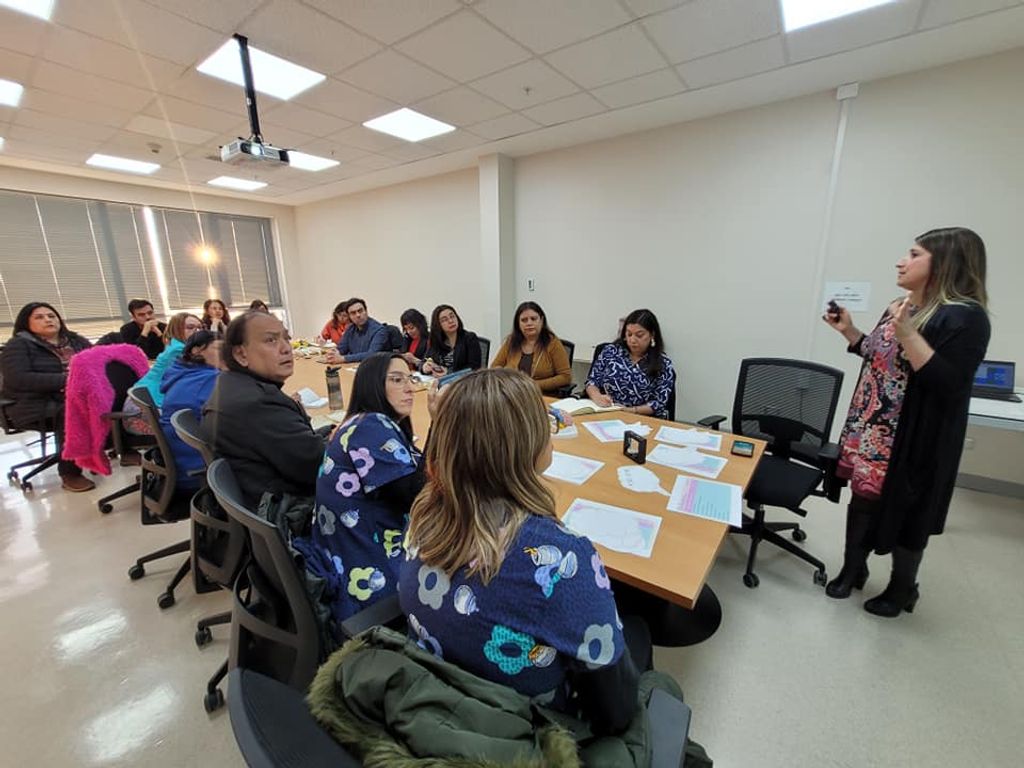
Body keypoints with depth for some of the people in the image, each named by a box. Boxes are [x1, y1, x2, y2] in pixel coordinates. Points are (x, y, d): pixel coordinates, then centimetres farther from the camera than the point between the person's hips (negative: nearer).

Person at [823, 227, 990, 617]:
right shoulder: (900, 307, 9)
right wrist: (848, 331, 8)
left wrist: (908, 334, -30)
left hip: (914, 441, -7)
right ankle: (852, 569, 33)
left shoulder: (964, 317, -15)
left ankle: (902, 590, 31)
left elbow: (948, 383, -23)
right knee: (862, 497, 15)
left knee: (905, 511, 9)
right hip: (869, 431, 7)